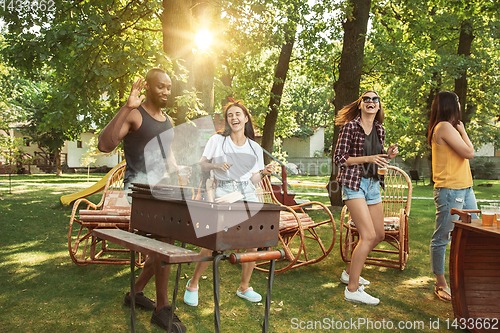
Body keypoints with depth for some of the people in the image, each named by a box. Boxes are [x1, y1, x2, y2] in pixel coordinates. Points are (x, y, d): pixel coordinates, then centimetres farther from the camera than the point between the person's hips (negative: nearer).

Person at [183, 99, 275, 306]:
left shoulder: (255, 147, 14)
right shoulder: (217, 140, 7)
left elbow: (253, 179, 15)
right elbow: (201, 165, 6)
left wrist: (264, 172, -3)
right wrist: (216, 165, -11)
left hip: (247, 193, 3)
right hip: (224, 192, -3)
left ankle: (244, 287, 19)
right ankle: (193, 284, 14)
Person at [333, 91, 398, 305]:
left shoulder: (380, 130, 11)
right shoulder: (350, 127, -8)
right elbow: (339, 158, -10)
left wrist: (389, 155, -1)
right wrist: (368, 158, -18)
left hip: (373, 184, 8)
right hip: (353, 184, -8)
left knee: (379, 235, 13)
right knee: (368, 236, -15)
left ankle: (350, 272, 31)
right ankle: (352, 290, -6)